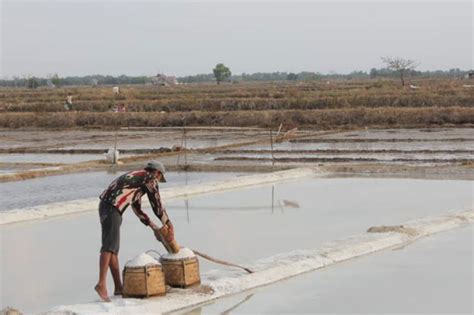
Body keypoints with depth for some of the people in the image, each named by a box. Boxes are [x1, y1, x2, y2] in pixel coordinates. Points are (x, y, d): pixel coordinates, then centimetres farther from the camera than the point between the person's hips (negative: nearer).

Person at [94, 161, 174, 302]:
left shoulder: (136, 178, 33)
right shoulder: (150, 178, 6)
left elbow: (137, 209, 38)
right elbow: (157, 204, 8)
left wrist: (153, 226, 39)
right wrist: (169, 225, 19)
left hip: (105, 206, 10)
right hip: (112, 208, -10)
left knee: (113, 248, 11)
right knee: (109, 246, -20)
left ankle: (118, 287, 13)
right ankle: (101, 284, -34)